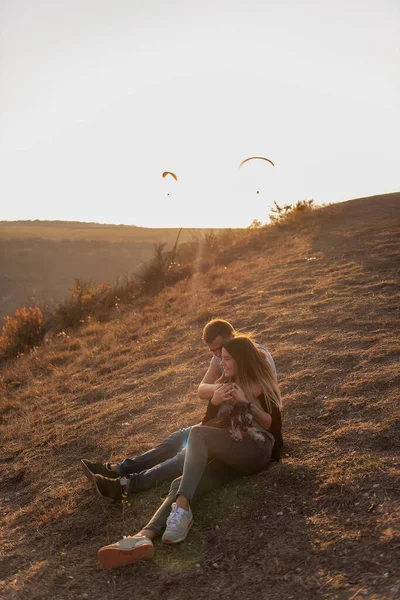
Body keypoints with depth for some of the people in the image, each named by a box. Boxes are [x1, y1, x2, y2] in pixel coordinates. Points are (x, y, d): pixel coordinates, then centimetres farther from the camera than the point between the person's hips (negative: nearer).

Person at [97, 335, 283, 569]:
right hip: (229, 454, 5)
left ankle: (182, 509, -44)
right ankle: (145, 537, -44)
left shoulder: (261, 386, 10)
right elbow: (210, 423, 21)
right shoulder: (226, 384, 25)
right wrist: (214, 402, 2)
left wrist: (247, 402, -11)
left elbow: (274, 425, -1)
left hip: (256, 449, -5)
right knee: (181, 484, -23)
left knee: (198, 433, -31)